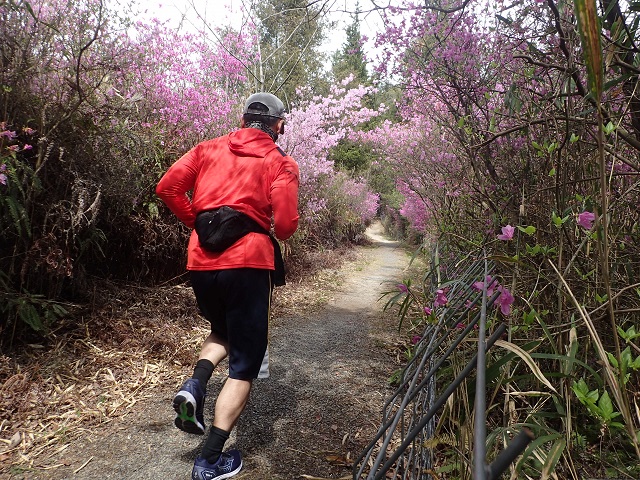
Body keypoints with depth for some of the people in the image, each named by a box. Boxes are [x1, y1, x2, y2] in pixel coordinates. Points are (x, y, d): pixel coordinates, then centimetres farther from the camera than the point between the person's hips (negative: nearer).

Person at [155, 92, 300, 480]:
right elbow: (286, 223, -10)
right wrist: (279, 234, 13)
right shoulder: (280, 162, 3)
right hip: (248, 262, -4)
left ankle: (195, 386, 3)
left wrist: (196, 222, 15)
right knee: (244, 363, 8)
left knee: (223, 333, 30)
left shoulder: (210, 148, 13)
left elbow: (168, 187, 3)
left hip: (201, 260, 5)